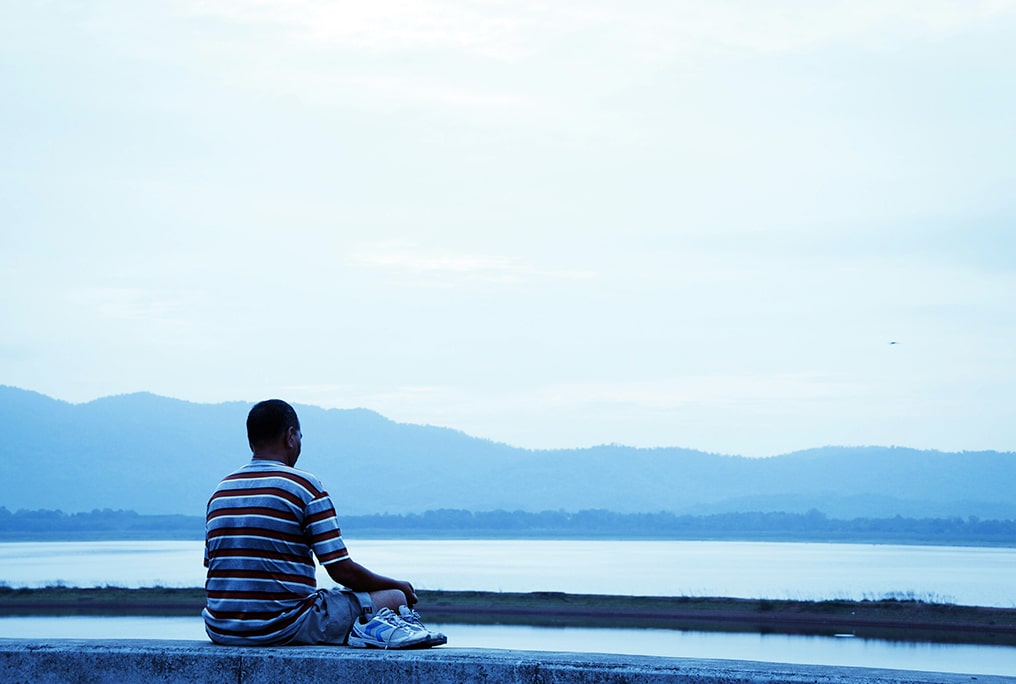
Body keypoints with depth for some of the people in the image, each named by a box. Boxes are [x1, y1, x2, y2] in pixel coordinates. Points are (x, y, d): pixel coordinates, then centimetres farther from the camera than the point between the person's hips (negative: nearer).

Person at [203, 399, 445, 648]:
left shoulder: (220, 491, 12)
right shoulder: (304, 486, -7)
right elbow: (342, 570, -8)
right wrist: (399, 586, 10)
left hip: (219, 630, 6)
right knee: (396, 599, 8)